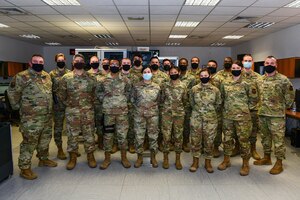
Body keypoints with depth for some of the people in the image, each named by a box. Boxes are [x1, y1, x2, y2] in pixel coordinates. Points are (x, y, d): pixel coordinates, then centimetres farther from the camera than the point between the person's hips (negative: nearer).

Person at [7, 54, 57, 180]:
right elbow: (12, 92, -7)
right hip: (31, 118, -7)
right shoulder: (22, 77, -12)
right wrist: (18, 106, -3)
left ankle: (43, 159, 38)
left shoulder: (47, 76, 9)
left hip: (47, 116, 7)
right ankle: (24, 168, 13)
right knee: (29, 142, 0)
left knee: (45, 139, 19)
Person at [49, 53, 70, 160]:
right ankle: (60, 149, 16)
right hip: (58, 104, -2)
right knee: (58, 127, 4)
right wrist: (54, 99, -9)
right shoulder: (52, 74, 0)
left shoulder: (70, 73, 7)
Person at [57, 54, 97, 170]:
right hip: (72, 111, 0)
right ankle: (73, 157, 23)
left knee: (89, 134, 7)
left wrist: (90, 103, 3)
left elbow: (95, 92, 8)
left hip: (88, 111, 1)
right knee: (72, 135, 8)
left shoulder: (91, 77, 3)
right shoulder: (66, 78, 1)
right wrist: (68, 103, 2)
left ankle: (90, 156, 21)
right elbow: (61, 94, 5)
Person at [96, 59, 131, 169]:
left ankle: (124, 157, 19)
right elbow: (98, 92, 12)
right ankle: (107, 158, 19)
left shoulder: (125, 80, 3)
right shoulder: (103, 81, 3)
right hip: (108, 111, 0)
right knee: (108, 134, 6)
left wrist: (124, 102, 2)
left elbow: (129, 92, 12)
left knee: (122, 134, 5)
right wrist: (104, 100, 0)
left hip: (122, 111, 0)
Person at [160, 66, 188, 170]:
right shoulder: (164, 85, 1)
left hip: (179, 114, 1)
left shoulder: (183, 86, 2)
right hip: (166, 113, 0)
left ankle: (178, 159, 21)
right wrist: (167, 106, 7)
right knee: (166, 136, 2)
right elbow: (161, 99, 8)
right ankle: (165, 158, 19)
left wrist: (179, 107, 11)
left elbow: (185, 100, 10)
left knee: (178, 136, 7)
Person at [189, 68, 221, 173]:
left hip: (211, 119, 0)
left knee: (209, 141, 8)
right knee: (195, 140, 7)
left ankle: (208, 162, 24)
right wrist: (198, 110, 11)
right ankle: (195, 162, 22)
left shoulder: (215, 90, -1)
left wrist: (211, 112, 11)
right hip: (196, 119, 1)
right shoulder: (194, 89, 0)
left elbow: (218, 104, 8)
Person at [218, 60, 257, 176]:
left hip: (242, 117, -4)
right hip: (227, 116, 4)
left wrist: (245, 107, 2)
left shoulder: (246, 84, -5)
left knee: (243, 140, 3)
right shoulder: (225, 83, 6)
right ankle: (226, 160, 28)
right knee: (227, 138, 12)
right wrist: (228, 107, 12)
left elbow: (253, 98, 3)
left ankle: (245, 164, 18)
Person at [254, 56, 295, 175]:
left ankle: (279, 163, 12)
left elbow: (290, 96, -3)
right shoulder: (260, 80, 8)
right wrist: (261, 107, 13)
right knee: (265, 137, 16)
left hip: (277, 115, -5)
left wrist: (283, 107, 2)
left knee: (278, 139, 0)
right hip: (262, 114, 6)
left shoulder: (283, 80, -8)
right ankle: (267, 158, 32)